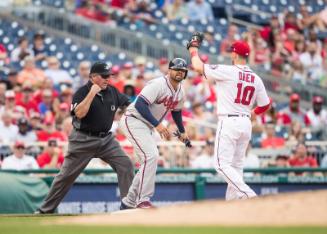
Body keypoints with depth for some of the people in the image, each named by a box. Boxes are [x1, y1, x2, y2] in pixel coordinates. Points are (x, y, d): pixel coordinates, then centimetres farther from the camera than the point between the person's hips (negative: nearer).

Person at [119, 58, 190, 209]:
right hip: (133, 121, -10)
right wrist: (157, 124, -34)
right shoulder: (158, 84, -21)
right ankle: (143, 200, -18)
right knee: (151, 156, -22)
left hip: (148, 127, 10)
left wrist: (182, 132, 28)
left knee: (150, 160, 11)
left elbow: (176, 111, 27)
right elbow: (140, 104, -30)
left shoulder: (180, 92, 7)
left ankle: (128, 203, 21)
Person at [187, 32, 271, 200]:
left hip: (228, 122, -7)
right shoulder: (256, 79, 7)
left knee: (222, 164, -7)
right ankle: (232, 201, 13)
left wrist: (193, 48, 10)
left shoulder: (227, 71, -10)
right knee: (236, 165, 14)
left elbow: (198, 67, -8)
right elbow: (265, 104, 11)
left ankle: (247, 194, -22)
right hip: (246, 123, 7)